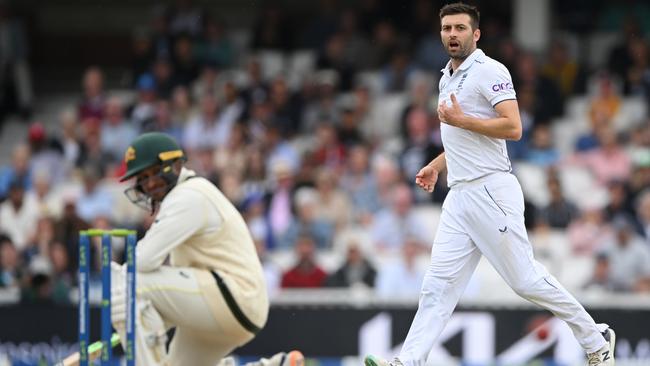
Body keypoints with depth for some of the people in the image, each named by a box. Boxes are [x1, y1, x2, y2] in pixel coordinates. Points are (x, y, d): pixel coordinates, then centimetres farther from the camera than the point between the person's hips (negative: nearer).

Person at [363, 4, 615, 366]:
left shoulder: (490, 71, -8)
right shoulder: (448, 78, 19)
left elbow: (512, 128, -18)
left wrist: (460, 120, -17)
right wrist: (436, 166, 24)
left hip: (491, 192, -8)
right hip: (460, 197, 8)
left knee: (526, 278, -4)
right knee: (439, 284, -1)